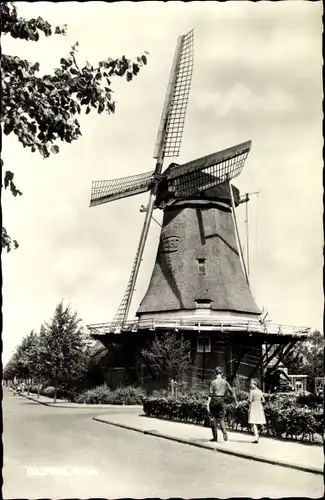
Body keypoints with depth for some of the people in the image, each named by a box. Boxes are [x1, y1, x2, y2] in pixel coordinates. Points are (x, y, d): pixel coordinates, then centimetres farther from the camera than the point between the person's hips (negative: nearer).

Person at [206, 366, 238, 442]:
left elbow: (210, 394, -9)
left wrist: (208, 404, -8)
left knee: (213, 418, 6)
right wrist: (236, 401, 17)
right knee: (221, 418, 11)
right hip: (221, 401, 3)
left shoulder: (213, 382, -6)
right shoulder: (225, 382, 5)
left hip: (214, 400, -3)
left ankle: (215, 436, 7)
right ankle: (224, 432, -15)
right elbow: (232, 392, 7)